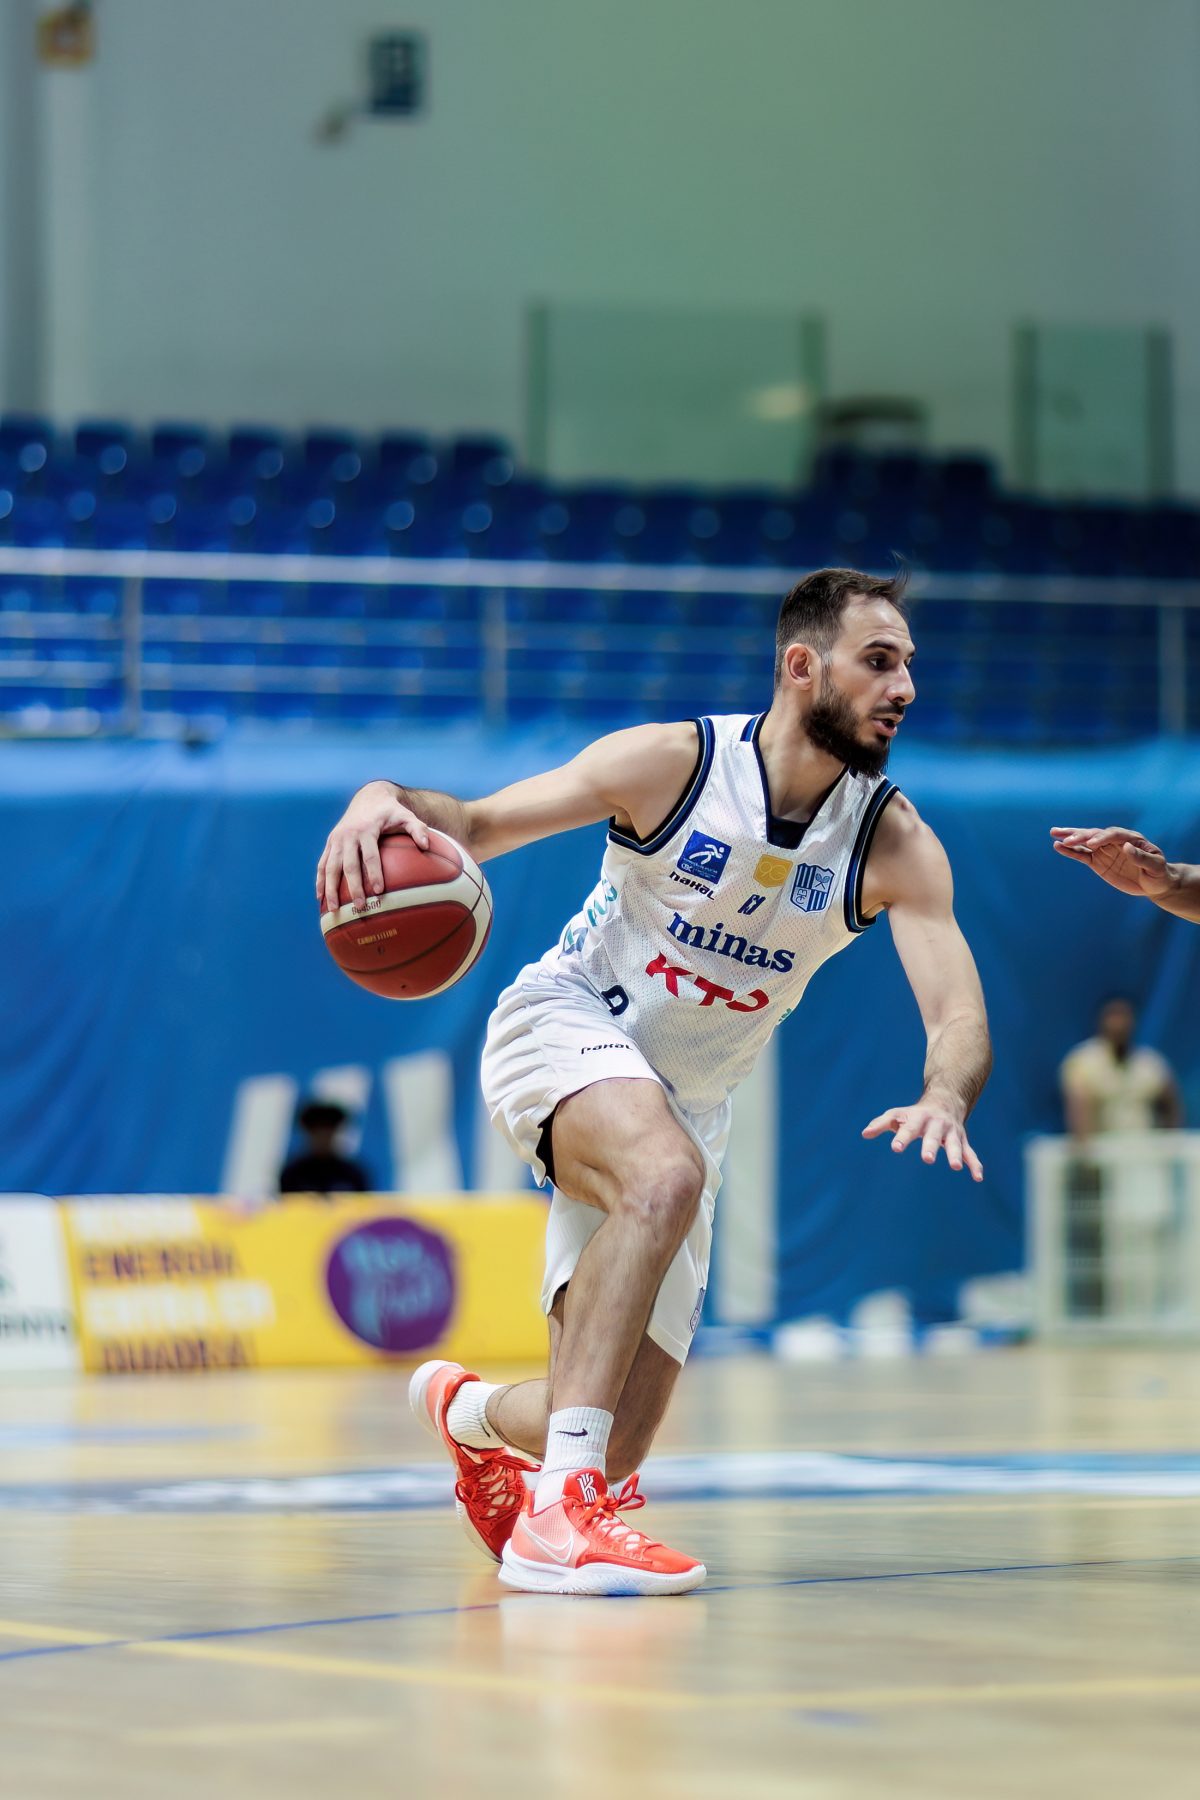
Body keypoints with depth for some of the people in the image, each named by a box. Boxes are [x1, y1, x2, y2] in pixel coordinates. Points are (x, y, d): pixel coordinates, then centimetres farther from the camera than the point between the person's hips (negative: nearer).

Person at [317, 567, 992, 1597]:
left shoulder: (895, 846, -11)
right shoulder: (675, 763, -17)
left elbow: (960, 1016, -20)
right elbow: (480, 824, -13)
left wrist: (945, 1099, -44)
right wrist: (391, 801, -36)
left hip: (686, 1100, 4)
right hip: (565, 1027, -4)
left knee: (612, 1450, 1)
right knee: (666, 1172, -40)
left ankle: (469, 1412, 39)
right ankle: (558, 1510, -40)